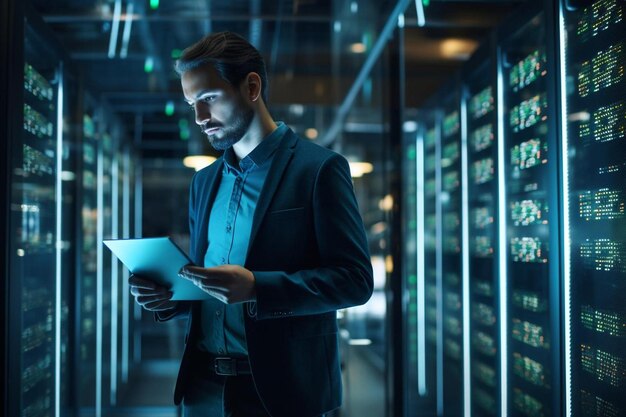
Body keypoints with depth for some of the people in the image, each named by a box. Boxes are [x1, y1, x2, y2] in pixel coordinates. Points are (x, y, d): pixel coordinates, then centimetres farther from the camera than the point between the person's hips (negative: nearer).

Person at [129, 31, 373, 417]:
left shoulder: (319, 168, -8)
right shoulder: (204, 181, 12)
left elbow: (354, 279, -13)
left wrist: (256, 287, -24)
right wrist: (171, 297, -4)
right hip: (204, 384, 6)